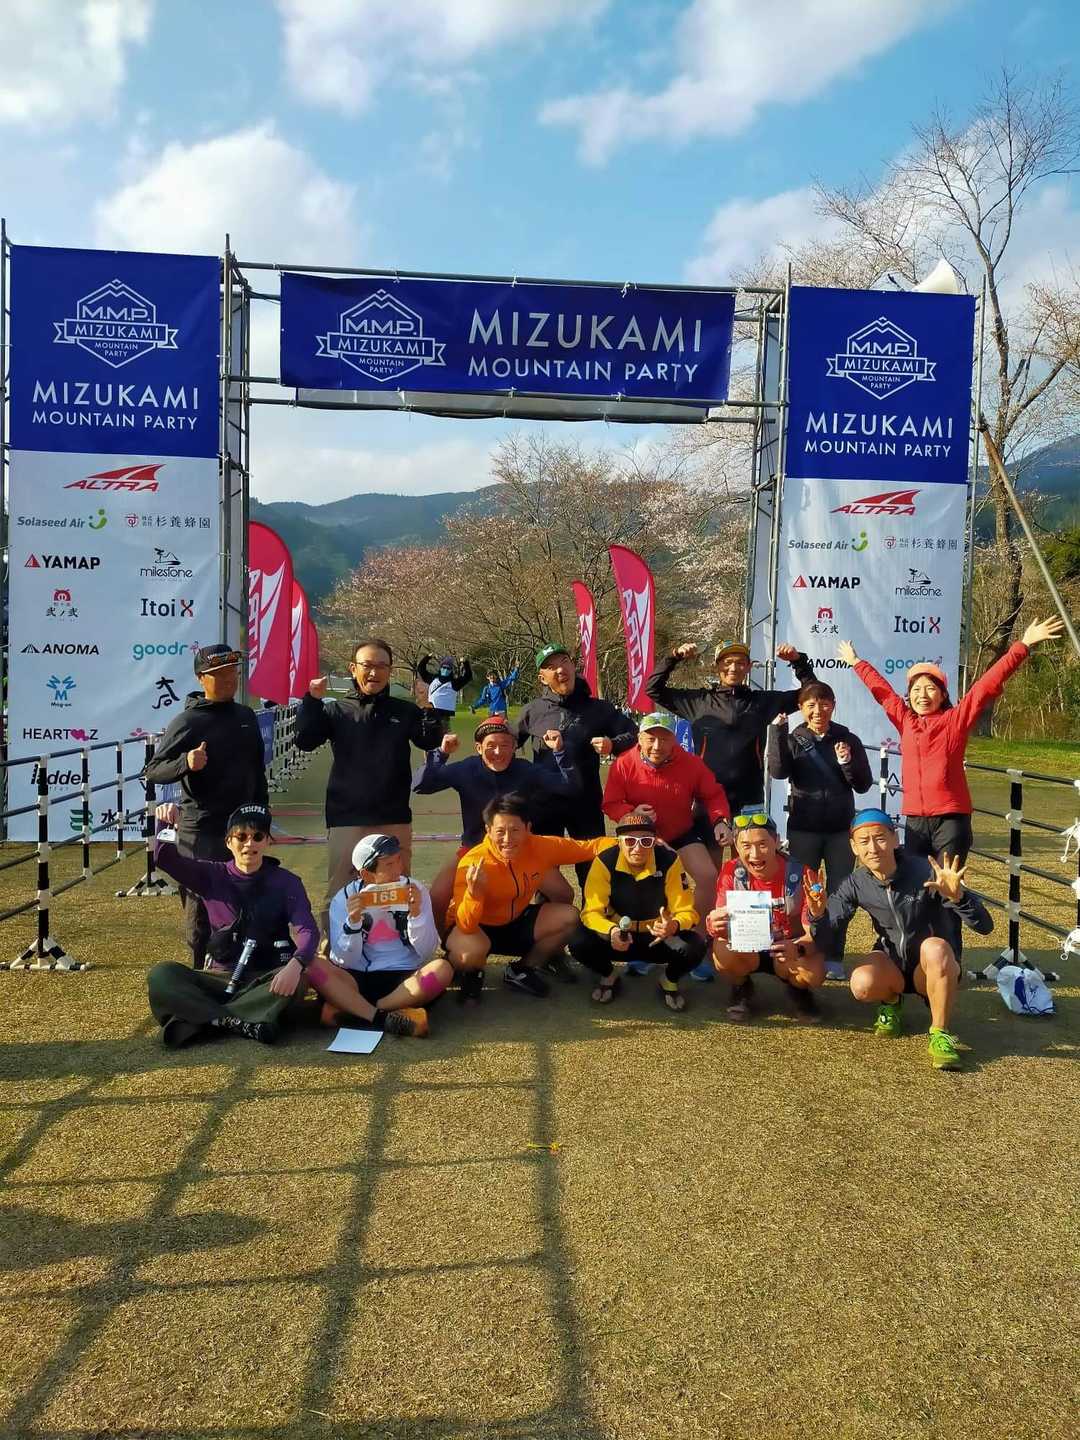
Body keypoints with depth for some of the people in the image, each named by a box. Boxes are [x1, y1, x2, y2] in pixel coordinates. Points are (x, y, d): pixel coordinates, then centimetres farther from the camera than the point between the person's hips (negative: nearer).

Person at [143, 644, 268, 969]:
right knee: (201, 906, 0)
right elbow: (152, 771, -11)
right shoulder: (188, 721, -7)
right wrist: (186, 763, -29)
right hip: (202, 832, -6)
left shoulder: (246, 716, 11)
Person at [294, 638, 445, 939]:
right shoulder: (336, 710, 5)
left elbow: (430, 741, -5)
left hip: (394, 820, 2)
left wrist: (430, 708, -20)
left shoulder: (404, 711, 8)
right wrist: (312, 700, -18)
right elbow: (305, 741, -8)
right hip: (346, 820, -1)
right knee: (338, 894, 3)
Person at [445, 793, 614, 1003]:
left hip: (515, 924, 5)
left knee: (568, 917, -11)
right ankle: (470, 974, 2)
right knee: (472, 949, -37)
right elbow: (466, 926, -35)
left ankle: (521, 970, 9)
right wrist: (474, 893, -53)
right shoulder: (472, 863, -31)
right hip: (478, 929, -5)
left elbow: (588, 847, -7)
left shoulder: (542, 847, -18)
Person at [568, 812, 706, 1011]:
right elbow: (592, 912, -21)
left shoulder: (669, 861, -19)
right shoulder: (605, 862, -19)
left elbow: (686, 911, -15)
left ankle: (670, 982, 6)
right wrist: (611, 931, -44)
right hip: (618, 935, 0)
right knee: (579, 943, -28)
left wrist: (674, 926, -40)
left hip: (658, 938, 0)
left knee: (694, 947, -30)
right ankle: (608, 977, 8)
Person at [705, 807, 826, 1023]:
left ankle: (798, 990, 8)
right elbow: (724, 923, -18)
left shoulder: (801, 874, -20)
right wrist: (714, 925, -45)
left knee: (814, 974, -33)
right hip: (748, 950, 1)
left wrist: (798, 948, -43)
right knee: (723, 951, -33)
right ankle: (741, 988, 4)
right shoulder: (732, 873, -15)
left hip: (789, 950, -1)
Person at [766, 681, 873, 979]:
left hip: (841, 829, 1)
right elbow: (777, 771, -18)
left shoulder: (848, 740, 2)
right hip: (803, 829, -1)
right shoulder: (793, 740, 0)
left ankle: (834, 958, 15)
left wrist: (848, 763, -18)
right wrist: (777, 731, -23)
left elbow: (864, 785, 0)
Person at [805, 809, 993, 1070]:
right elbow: (822, 937, -9)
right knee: (863, 985, -31)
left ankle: (940, 1036, -21)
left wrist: (957, 896, -46)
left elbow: (985, 926, -25)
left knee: (935, 947, -37)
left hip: (935, 969, -3)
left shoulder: (927, 873, -21)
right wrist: (818, 914, -33)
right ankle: (890, 1001, 6)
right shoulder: (856, 884, -9)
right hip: (891, 963, 3)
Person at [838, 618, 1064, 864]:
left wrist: (1024, 645, -10)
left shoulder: (956, 719, 0)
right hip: (914, 821, 4)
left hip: (951, 819, -4)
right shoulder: (905, 720, 11)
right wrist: (856, 662, 37)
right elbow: (881, 689, 24)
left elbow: (988, 685, -6)